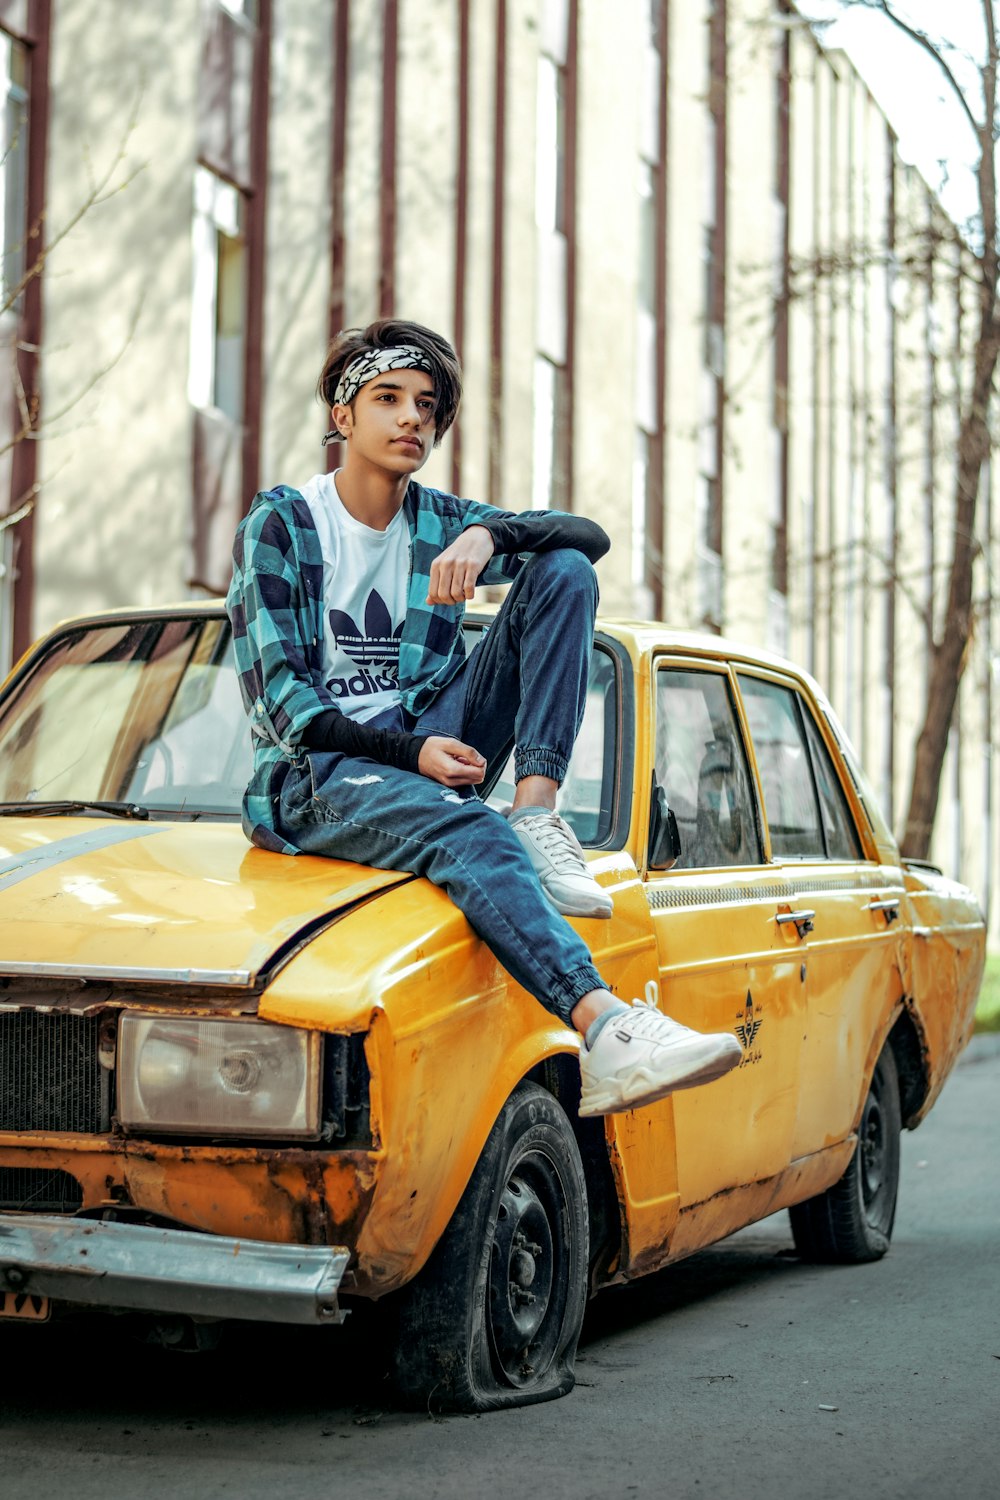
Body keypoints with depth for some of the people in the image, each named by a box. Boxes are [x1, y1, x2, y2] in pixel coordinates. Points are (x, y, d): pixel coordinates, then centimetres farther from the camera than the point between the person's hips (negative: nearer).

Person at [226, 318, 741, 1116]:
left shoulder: (441, 523, 14)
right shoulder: (278, 526, 1)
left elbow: (589, 535, 2)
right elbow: (280, 700, -8)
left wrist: (488, 534, -19)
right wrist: (411, 753, -21)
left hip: (429, 746, 5)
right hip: (316, 774, -5)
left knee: (563, 572, -8)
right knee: (468, 831, -39)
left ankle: (536, 813, -24)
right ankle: (606, 1034, -60)